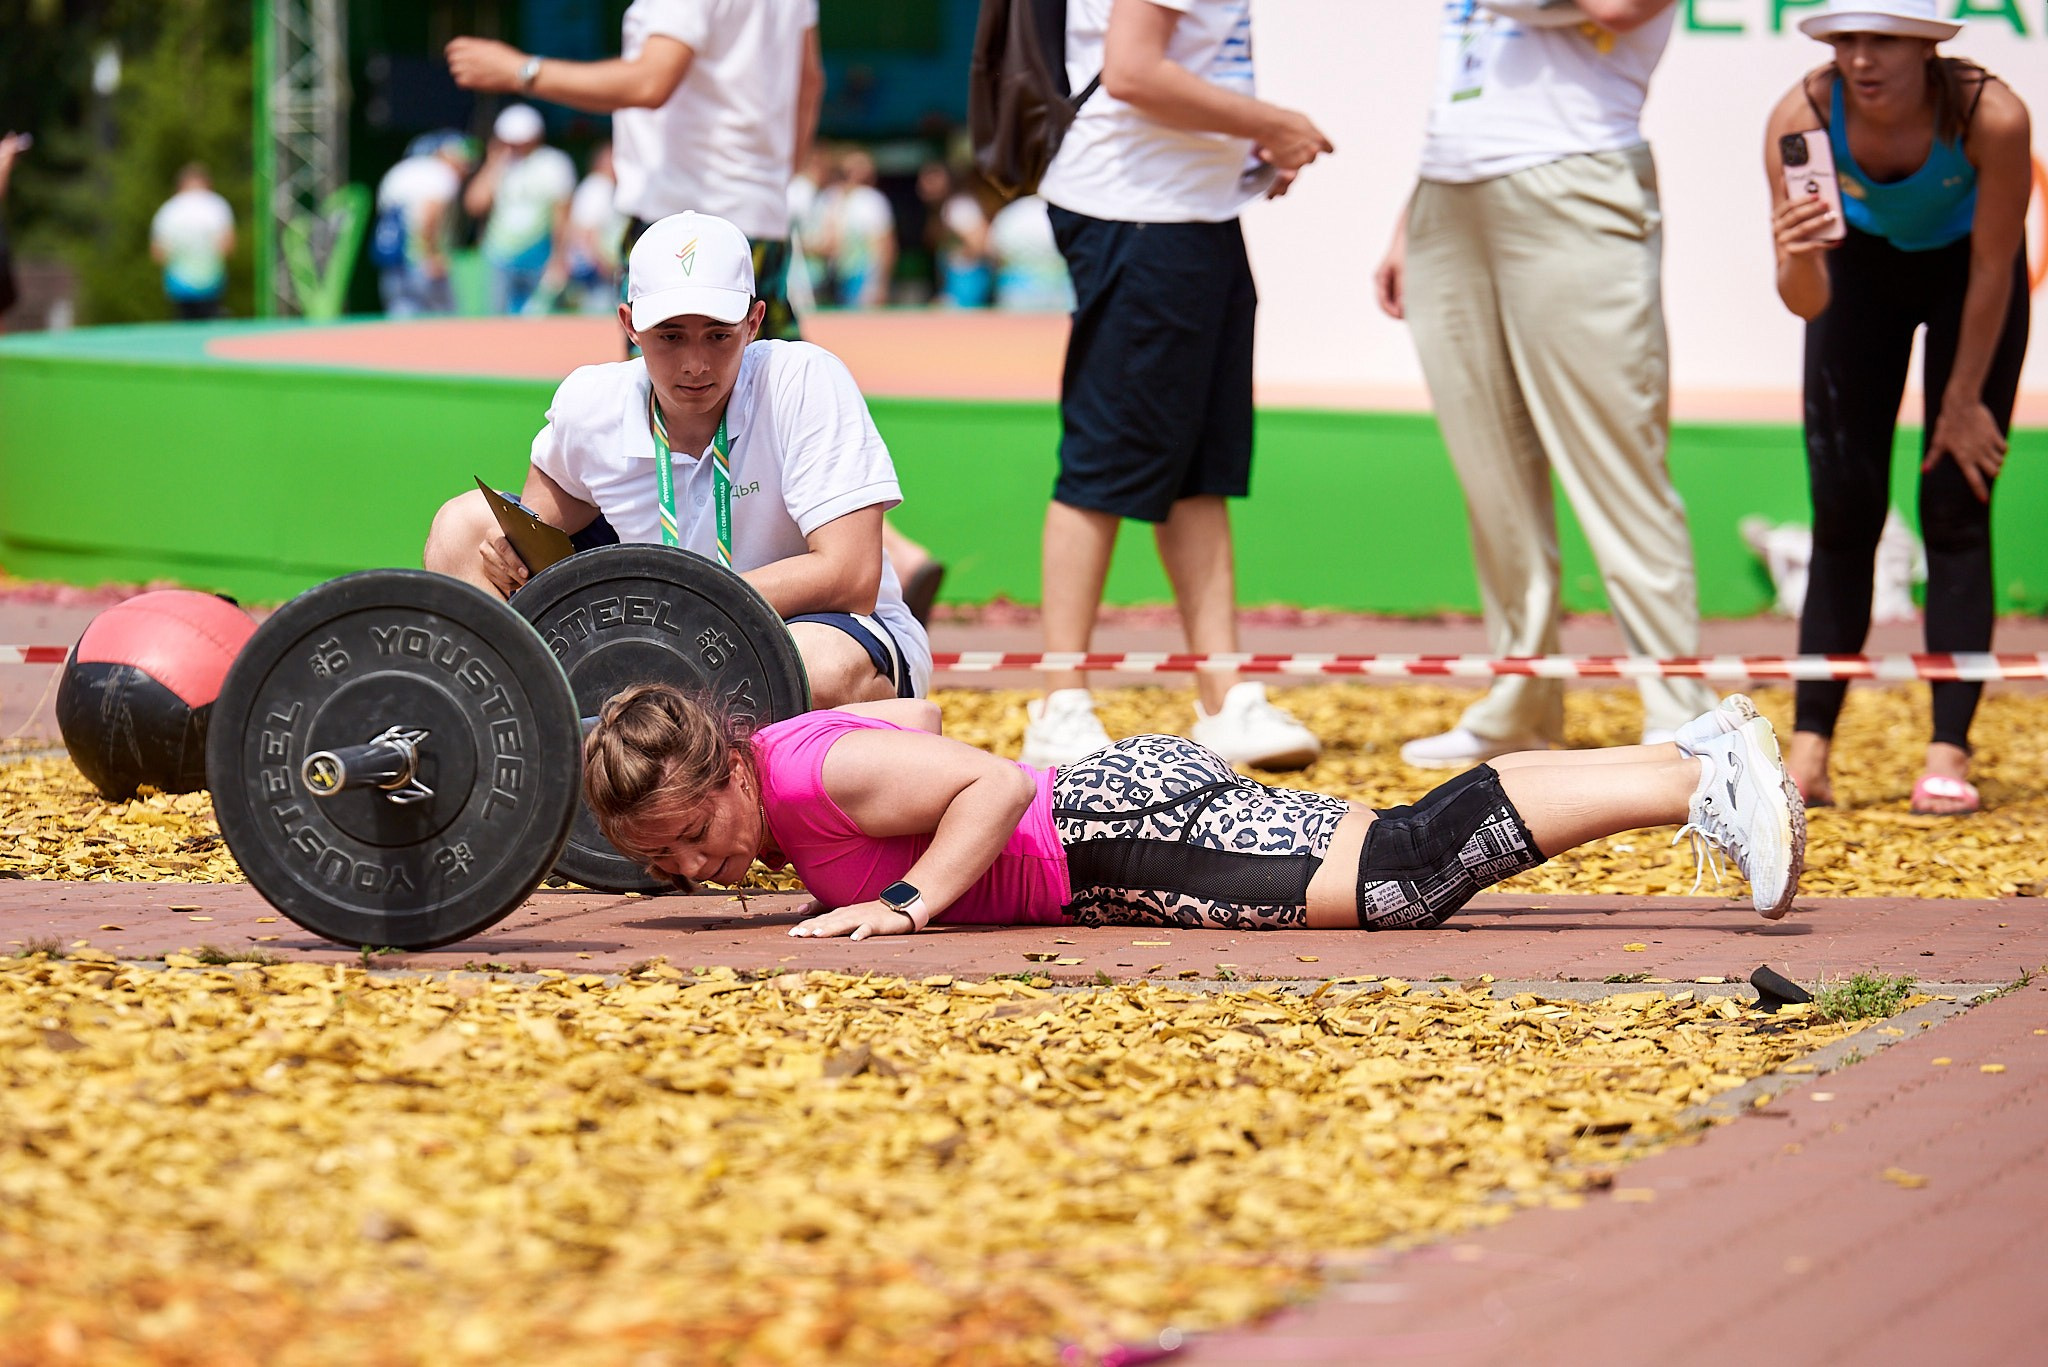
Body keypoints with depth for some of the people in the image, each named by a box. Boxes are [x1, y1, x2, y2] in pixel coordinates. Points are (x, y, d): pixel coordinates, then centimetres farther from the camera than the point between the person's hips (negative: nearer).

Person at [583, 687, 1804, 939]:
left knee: (1404, 869, -19)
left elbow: (1000, 782, -26)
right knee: (1408, 859, 10)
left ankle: (1696, 783, -17)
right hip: (1099, 861, 9)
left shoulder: (821, 772, -21)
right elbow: (920, 714, 23)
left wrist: (910, 899, -26)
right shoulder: (774, 750, 7)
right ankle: (1694, 750, 15)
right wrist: (852, 854, 16)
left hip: (1124, 826, -9)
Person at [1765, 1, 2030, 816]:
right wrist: (1798, 259, -53)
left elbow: (1993, 269, -20)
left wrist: (1964, 401, -11)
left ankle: (1949, 756, -8)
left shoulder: (1990, 115, -35)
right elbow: (1804, 302, -30)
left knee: (1955, 508, -9)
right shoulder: (1802, 117, -31)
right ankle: (1808, 756, -3)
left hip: (1966, 269, -1)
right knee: (1843, 510, -5)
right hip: (1863, 266, 1)